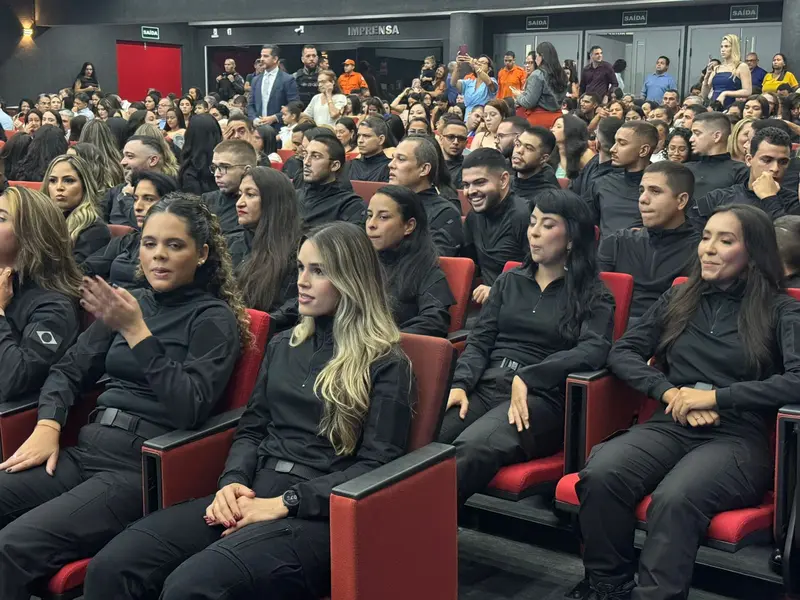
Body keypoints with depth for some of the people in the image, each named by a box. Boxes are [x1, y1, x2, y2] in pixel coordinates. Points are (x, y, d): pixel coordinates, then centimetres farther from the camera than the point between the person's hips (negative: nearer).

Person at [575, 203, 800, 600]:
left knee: (674, 499, -38)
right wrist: (671, 393, -4)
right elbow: (622, 352, 14)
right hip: (670, 427, 4)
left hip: (739, 439, -3)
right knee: (599, 476, -29)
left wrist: (715, 397, -14)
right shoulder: (678, 299, 20)